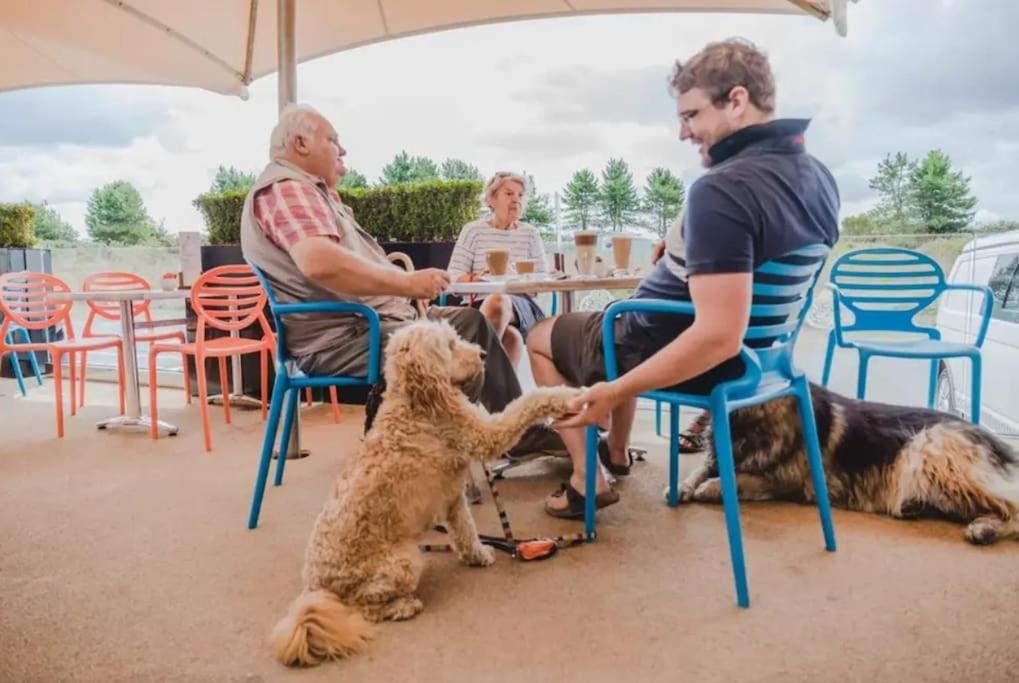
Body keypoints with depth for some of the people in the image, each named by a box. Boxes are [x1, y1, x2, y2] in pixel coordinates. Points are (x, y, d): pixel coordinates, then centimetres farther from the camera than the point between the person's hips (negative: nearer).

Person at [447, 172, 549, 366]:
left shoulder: (530, 233, 16)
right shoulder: (473, 230, 10)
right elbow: (453, 278, 4)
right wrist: (477, 278, -18)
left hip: (522, 306, 1)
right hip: (479, 305, -1)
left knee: (499, 301, -38)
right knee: (511, 336, -38)